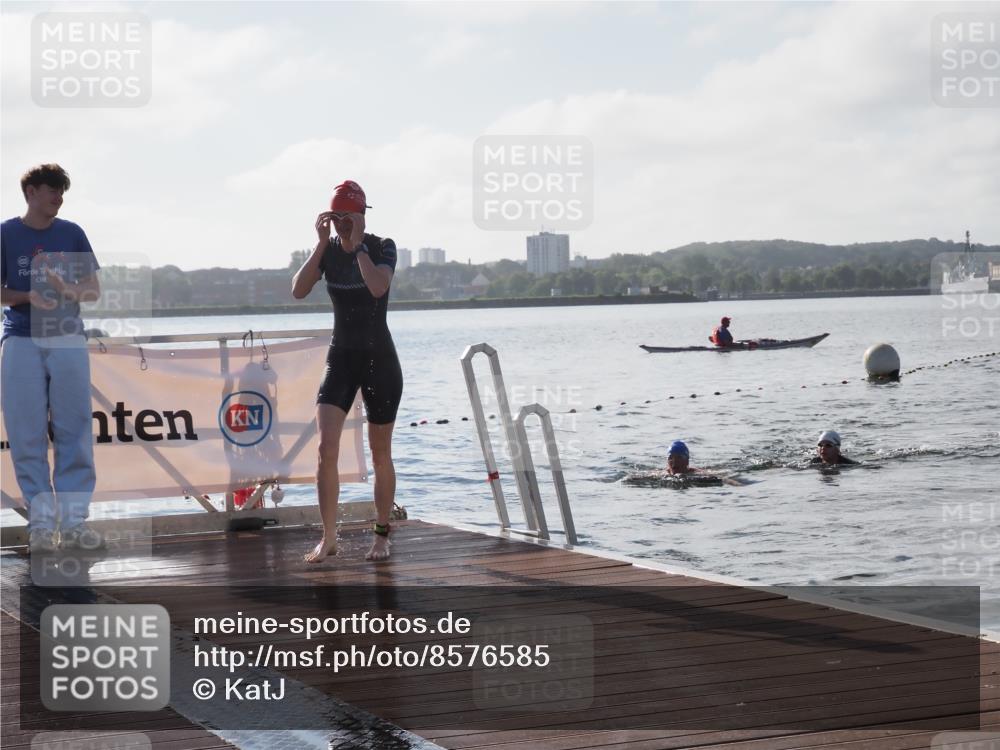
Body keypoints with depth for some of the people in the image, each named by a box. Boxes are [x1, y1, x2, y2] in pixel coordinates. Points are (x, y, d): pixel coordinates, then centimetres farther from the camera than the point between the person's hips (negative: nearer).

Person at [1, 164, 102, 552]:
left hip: (68, 341, 2)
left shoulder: (72, 233, 7)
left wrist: (67, 290, -12)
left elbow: (94, 290, 9)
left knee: (74, 432, 0)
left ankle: (74, 520, 3)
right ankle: (41, 522, 4)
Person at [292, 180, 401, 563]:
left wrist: (357, 243, -22)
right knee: (326, 447, -12)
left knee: (380, 454, 6)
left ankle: (382, 535, 20)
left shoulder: (382, 247, -9)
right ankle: (328, 538, -5)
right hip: (340, 358, 3)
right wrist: (322, 244, -16)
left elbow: (378, 287, -29)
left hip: (379, 359, -3)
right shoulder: (327, 250, 1)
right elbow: (298, 290, -13)